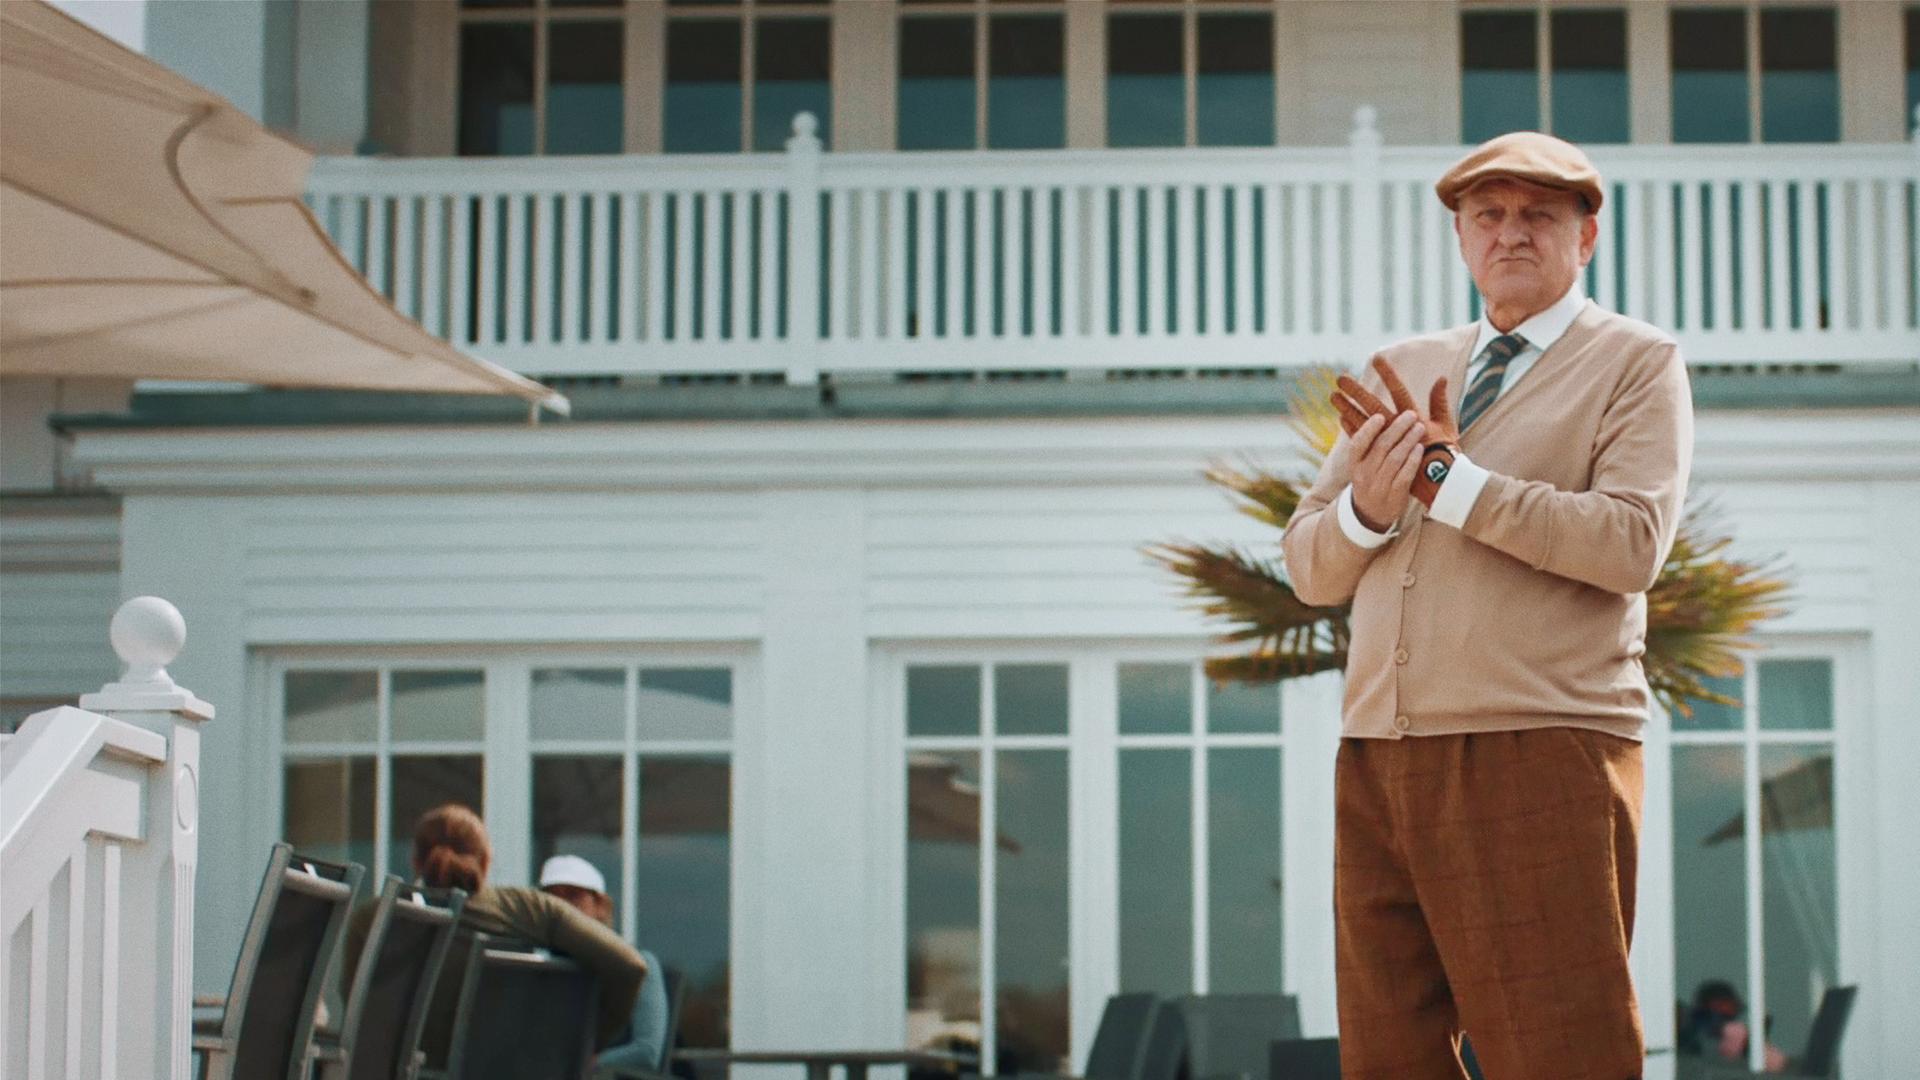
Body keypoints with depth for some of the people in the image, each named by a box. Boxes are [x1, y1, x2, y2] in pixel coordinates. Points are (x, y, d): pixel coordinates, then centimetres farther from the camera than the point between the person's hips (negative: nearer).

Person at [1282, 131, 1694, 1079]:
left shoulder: (1636, 365, 6)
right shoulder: (1398, 373, 21)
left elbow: (1633, 542, -11)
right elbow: (1309, 568, 17)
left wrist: (1445, 477, -11)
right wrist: (1366, 506, -6)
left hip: (1538, 755, -5)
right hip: (1377, 762, 5)